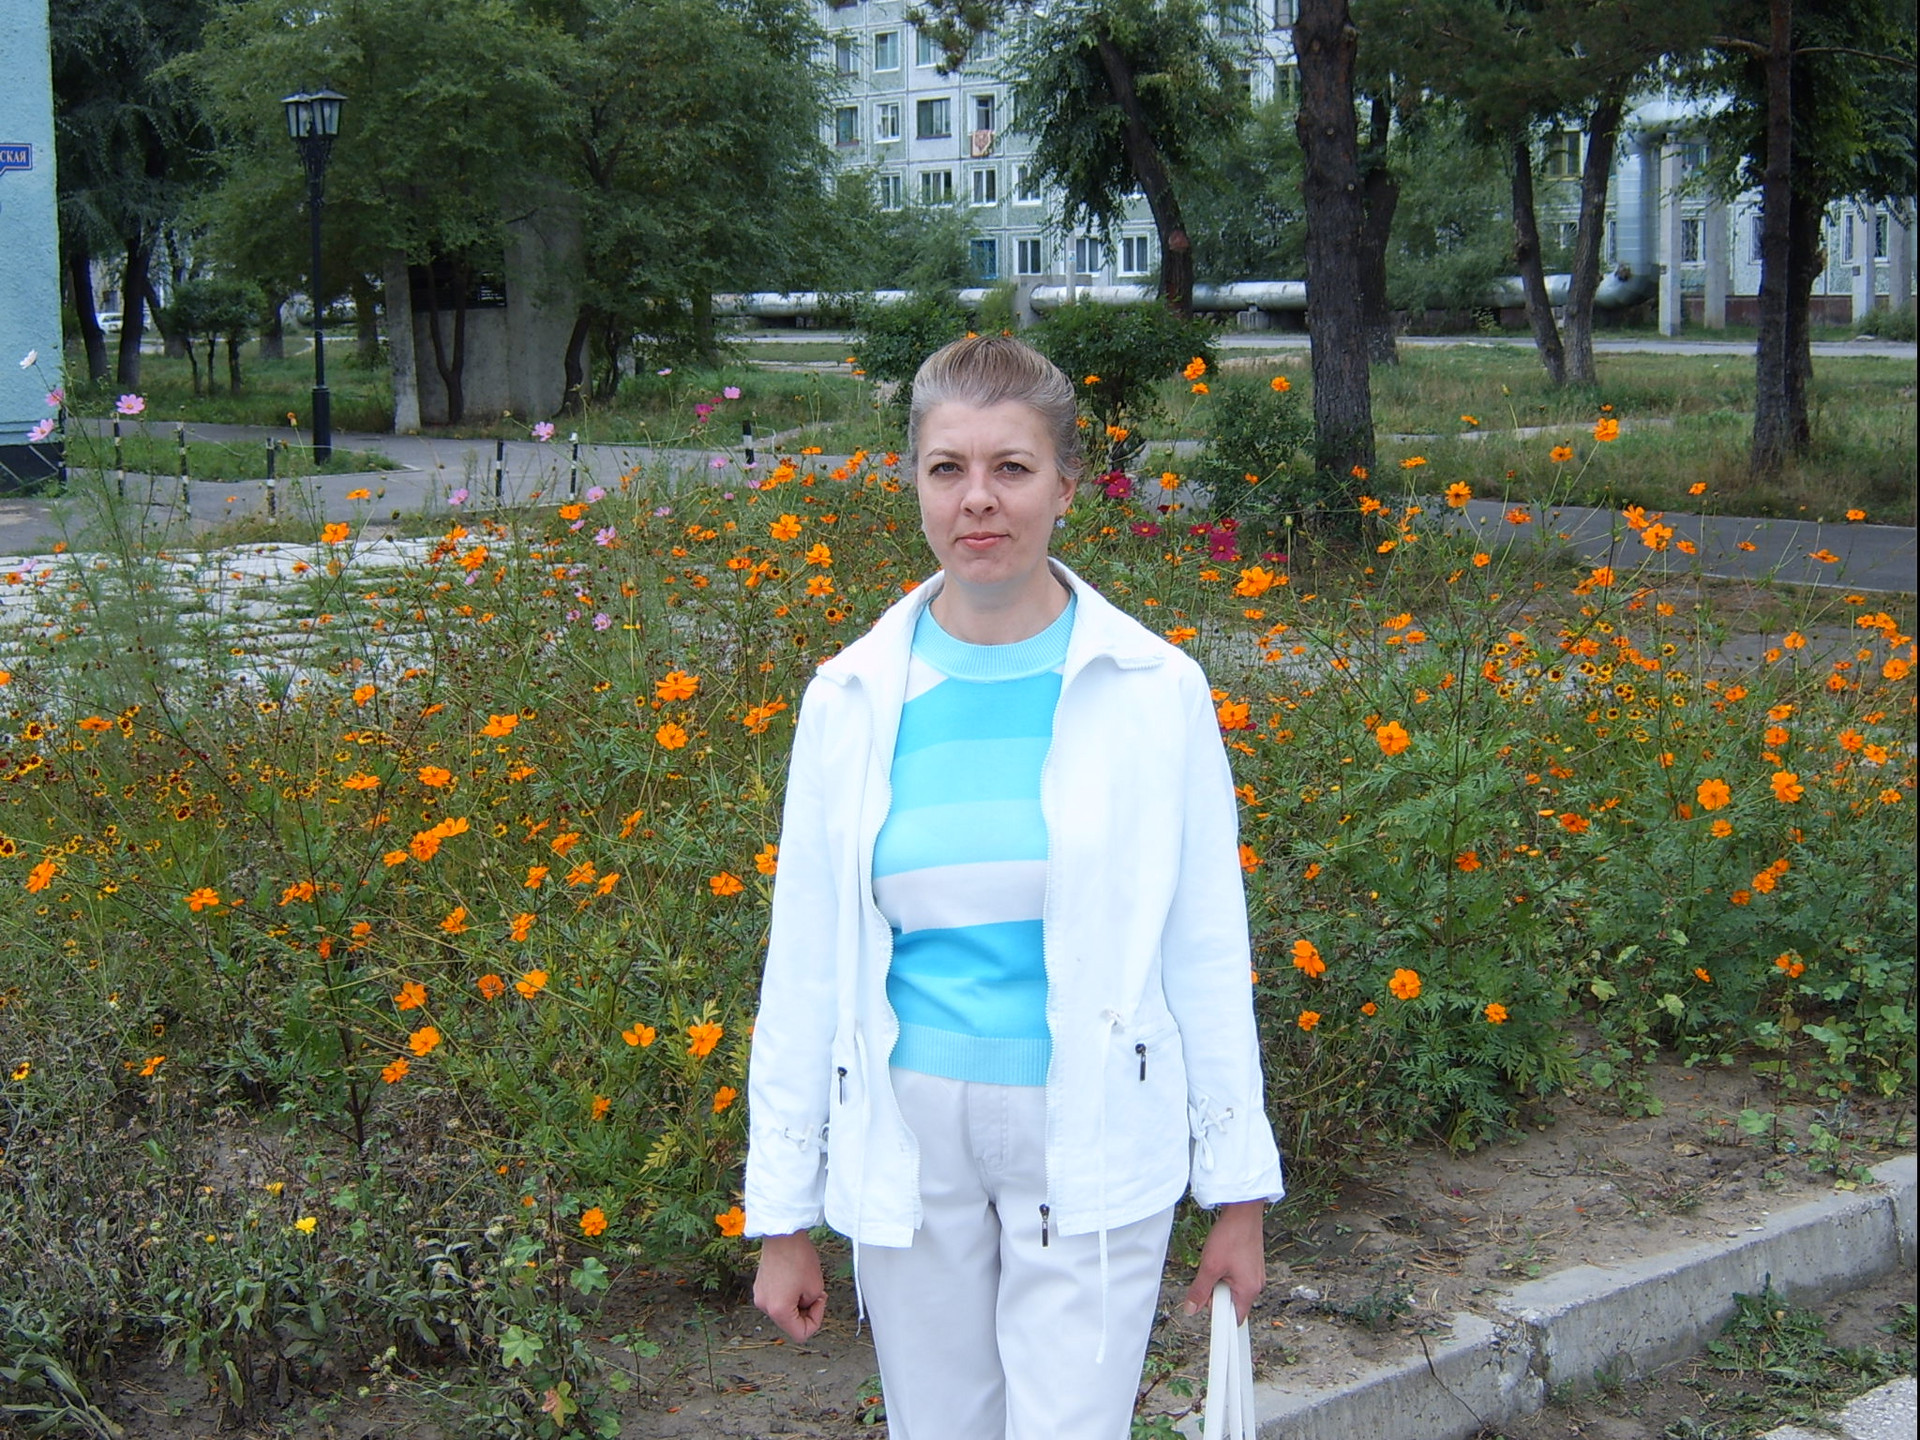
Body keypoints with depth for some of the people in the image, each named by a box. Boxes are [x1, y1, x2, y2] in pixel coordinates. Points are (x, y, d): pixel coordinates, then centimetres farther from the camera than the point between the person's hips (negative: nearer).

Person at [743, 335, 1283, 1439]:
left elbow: (1207, 952, 0)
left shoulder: (1155, 691, -5)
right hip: (911, 1142, 2)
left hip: (1093, 1141, -2)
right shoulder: (854, 700, -2)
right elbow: (806, 965, 3)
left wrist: (1240, 1189, 2)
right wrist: (783, 1214, 4)